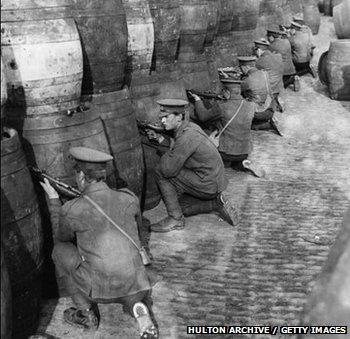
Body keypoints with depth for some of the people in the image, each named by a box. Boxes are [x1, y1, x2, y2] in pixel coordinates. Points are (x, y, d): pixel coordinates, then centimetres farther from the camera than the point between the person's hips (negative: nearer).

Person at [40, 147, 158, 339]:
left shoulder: (71, 210, -11)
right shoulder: (128, 199, -4)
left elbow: (61, 237, 12)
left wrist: (53, 199, 19)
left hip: (98, 288, -3)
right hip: (132, 285, 4)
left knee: (61, 250, 19)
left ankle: (87, 313, 20)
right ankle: (138, 308, 4)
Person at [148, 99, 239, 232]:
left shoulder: (186, 137, -25)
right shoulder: (189, 127, 5)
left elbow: (168, 170, -24)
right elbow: (177, 157, 18)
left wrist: (170, 148, -7)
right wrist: (162, 141, 6)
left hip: (206, 184, -10)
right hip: (214, 182, 10)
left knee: (160, 172, -9)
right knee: (180, 207, 22)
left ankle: (175, 218, -3)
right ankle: (216, 203, 14)